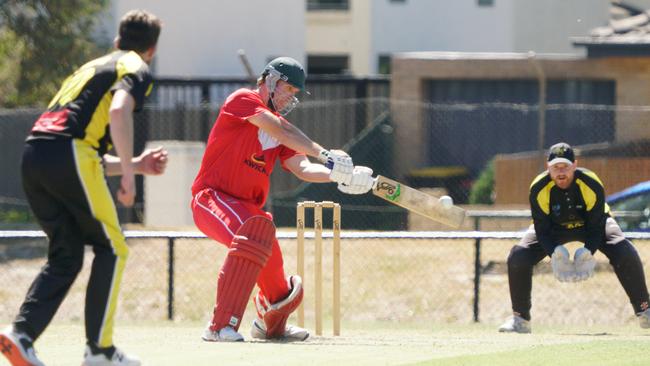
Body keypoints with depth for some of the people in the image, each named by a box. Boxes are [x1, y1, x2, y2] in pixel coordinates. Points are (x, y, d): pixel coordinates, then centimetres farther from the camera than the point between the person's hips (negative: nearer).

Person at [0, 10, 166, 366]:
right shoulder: (136, 70, 8)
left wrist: (134, 164, 38)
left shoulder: (92, 67, 33)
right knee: (111, 248, 5)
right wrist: (128, 173, -14)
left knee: (65, 255, 12)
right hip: (69, 153, -7)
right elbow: (119, 111, -16)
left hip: (34, 153, 7)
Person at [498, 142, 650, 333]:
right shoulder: (539, 188, -29)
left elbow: (596, 226, -23)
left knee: (625, 253, -26)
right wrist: (555, 254, -40)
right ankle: (520, 319, -4)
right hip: (554, 228, 1)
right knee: (518, 257, -22)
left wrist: (587, 253, -40)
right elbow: (542, 229, -23)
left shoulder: (592, 185, -31)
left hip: (591, 226, -1)